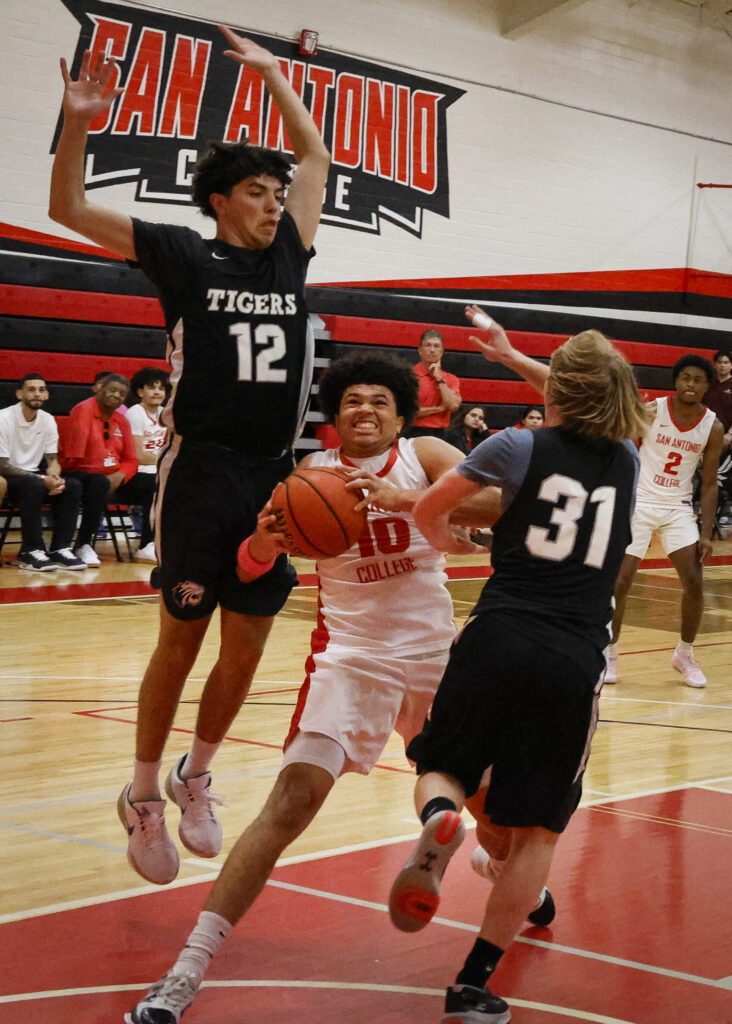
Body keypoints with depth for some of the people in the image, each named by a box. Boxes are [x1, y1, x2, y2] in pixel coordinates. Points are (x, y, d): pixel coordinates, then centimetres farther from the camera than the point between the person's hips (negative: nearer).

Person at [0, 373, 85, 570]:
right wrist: (42, 479, -26)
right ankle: (31, 552, -29)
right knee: (35, 486, -36)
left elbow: (52, 460, 8)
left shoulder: (48, 421, 3)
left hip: (33, 475, 6)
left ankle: (60, 549, -17)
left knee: (73, 486, -18)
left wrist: (54, 477, -18)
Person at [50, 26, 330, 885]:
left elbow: (315, 154, 24)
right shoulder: (185, 256, -1)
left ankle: (194, 779, 28)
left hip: (274, 477, 5)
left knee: (245, 651, 9)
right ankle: (142, 796, 18)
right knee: (180, 642, 2)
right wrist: (78, 122, -15)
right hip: (202, 473, -5)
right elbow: (69, 210, -3)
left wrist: (270, 72, 25)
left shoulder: (287, 256, 11)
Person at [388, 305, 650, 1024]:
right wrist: (513, 358, 41)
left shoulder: (521, 447, 3)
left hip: (497, 641, -1)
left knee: (443, 768, 21)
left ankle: (438, 816, -15)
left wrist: (443, 540, 32)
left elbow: (427, 510, 10)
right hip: (574, 662, 2)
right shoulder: (626, 460, 12)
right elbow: (596, 406, 35)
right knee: (537, 830, 11)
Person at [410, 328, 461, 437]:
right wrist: (439, 408, -4)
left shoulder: (451, 379, 11)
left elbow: (453, 406, -7)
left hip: (440, 435, 4)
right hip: (415, 434, -4)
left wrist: (439, 378, -3)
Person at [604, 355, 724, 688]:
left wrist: (706, 534, -6)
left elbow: (709, 484, 2)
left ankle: (684, 654, 16)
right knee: (620, 582, -6)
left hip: (678, 507, 2)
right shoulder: (651, 411, -11)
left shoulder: (713, 427, -4)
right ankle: (609, 653, 12)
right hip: (639, 501, -2)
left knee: (694, 583, -5)